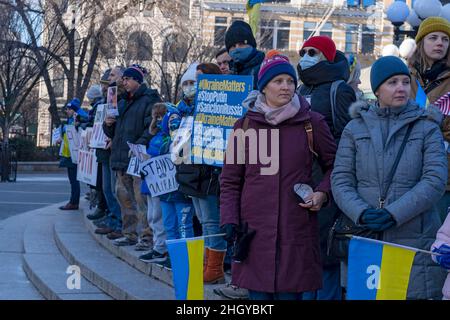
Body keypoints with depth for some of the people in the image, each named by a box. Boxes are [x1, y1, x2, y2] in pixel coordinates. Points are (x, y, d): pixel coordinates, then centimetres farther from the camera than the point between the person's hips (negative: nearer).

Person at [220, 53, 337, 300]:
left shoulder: (312, 123, 2)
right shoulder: (245, 125, 5)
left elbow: (334, 165, 14)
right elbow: (230, 181, 10)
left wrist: (323, 192, -3)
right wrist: (229, 220, -1)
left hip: (297, 231, -1)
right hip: (254, 232, 1)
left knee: (290, 293, 1)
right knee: (258, 293, 3)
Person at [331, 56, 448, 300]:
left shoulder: (427, 128, 5)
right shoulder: (355, 128, 9)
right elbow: (340, 180, 3)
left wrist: (393, 213, -16)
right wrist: (361, 213, -16)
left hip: (415, 240, -1)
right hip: (364, 240, 1)